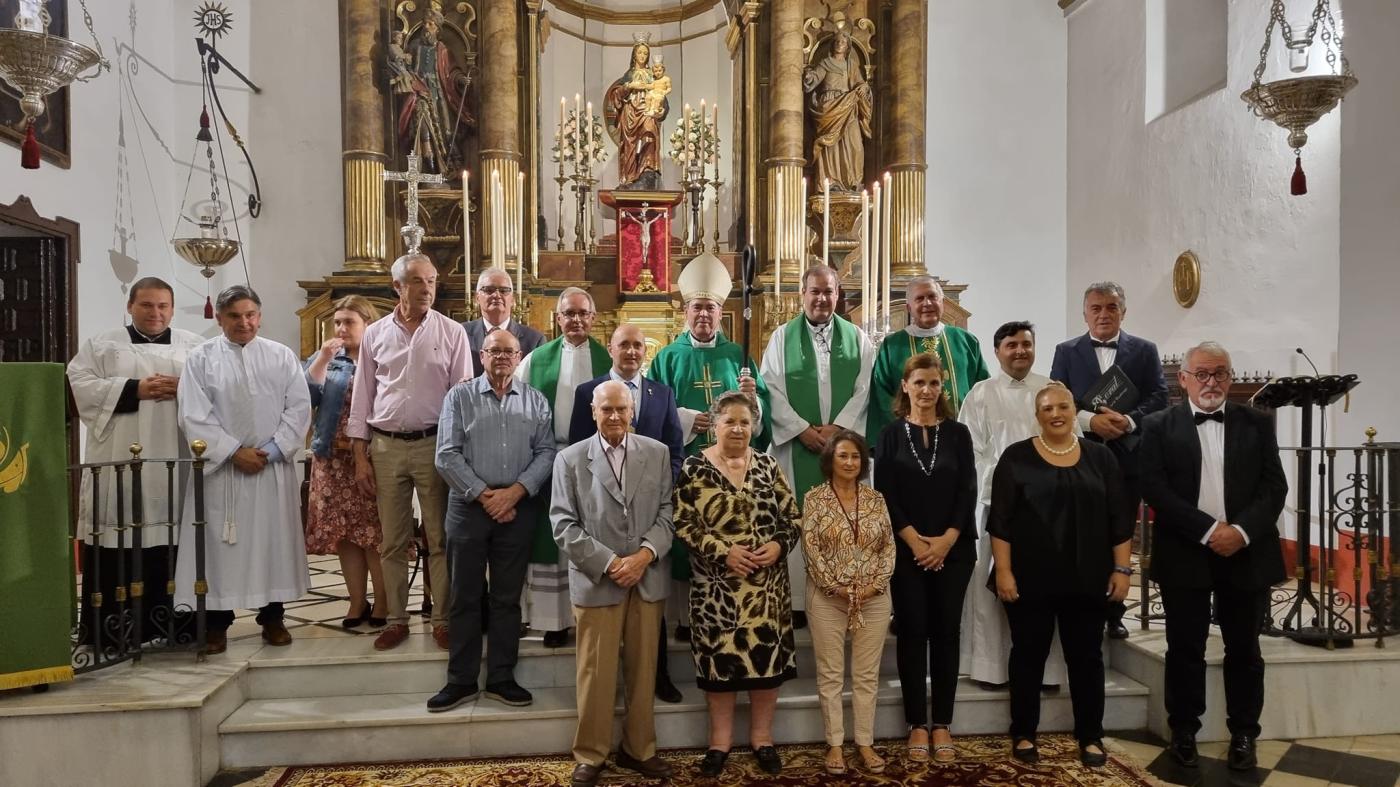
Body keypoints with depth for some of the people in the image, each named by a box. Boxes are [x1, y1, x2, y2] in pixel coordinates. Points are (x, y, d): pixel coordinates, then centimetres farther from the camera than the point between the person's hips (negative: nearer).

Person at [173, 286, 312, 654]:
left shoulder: (282, 356, 6)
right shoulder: (201, 358, 2)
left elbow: (299, 407, 1)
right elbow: (194, 416, -5)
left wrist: (273, 450, -9)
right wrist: (234, 451, -12)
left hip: (273, 467, 2)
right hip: (221, 466, -1)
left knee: (273, 539, 7)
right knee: (220, 544, 2)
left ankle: (272, 617, 18)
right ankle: (217, 622, 12)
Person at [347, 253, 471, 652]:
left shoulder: (452, 333, 0)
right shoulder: (375, 334, 5)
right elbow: (362, 397, 8)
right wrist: (360, 456, 4)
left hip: (434, 444, -2)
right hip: (385, 446, 2)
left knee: (440, 539, 4)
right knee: (393, 542, 10)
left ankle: (442, 619, 14)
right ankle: (396, 619, 21)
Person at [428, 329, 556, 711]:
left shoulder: (536, 401, 8)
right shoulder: (459, 396, 3)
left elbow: (546, 452, 2)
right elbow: (447, 455, -3)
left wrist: (515, 491, -11)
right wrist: (484, 494, -9)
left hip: (518, 507, 1)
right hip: (469, 506, -1)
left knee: (508, 598, 8)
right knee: (465, 596, 5)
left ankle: (501, 678, 18)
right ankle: (461, 680, 15)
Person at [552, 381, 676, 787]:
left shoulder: (658, 453, 7)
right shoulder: (570, 459, 1)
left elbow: (668, 511, 3)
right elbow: (564, 525, -5)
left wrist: (646, 553, -13)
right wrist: (609, 563, -13)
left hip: (648, 579, 2)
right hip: (596, 581, -2)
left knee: (643, 669, 11)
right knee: (595, 673, 5)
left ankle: (638, 748, 26)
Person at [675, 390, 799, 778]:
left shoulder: (768, 465, 6)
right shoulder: (694, 467, -3)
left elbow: (792, 518, 7)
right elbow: (683, 524, -7)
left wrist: (779, 545, -12)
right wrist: (723, 552, -16)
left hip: (767, 582, 3)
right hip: (716, 584, -2)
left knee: (767, 655, 7)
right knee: (719, 657, 4)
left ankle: (762, 738, 22)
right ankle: (720, 741, 20)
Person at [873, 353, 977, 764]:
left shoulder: (958, 433, 7)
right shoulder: (891, 434, 4)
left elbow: (968, 491, 1)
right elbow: (885, 493, -3)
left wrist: (946, 540, -10)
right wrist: (914, 539, -13)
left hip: (953, 549, 1)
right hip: (906, 550, -1)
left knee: (946, 632, 5)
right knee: (912, 632, 2)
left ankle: (942, 724, 14)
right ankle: (917, 725, 11)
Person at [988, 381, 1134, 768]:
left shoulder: (1100, 457, 5)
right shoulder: (1016, 457, -2)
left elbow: (1118, 519, 6)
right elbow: (1000, 519, -5)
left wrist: (1122, 568, 0)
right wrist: (1004, 571, -10)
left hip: (1086, 579, 2)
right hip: (1030, 579, -2)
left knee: (1086, 656, 10)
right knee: (1028, 655, 8)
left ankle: (1091, 736, 23)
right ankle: (1023, 734, 20)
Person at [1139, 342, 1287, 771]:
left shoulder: (1257, 423, 7)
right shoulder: (1159, 425, 0)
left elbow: (1274, 486, 1)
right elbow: (1154, 488, -8)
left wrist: (1242, 531, -15)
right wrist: (1209, 529, -16)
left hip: (1247, 553, 2)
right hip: (1185, 555, -1)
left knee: (1244, 650, 11)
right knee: (1185, 649, 7)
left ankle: (1244, 735, 24)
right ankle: (1184, 731, 21)